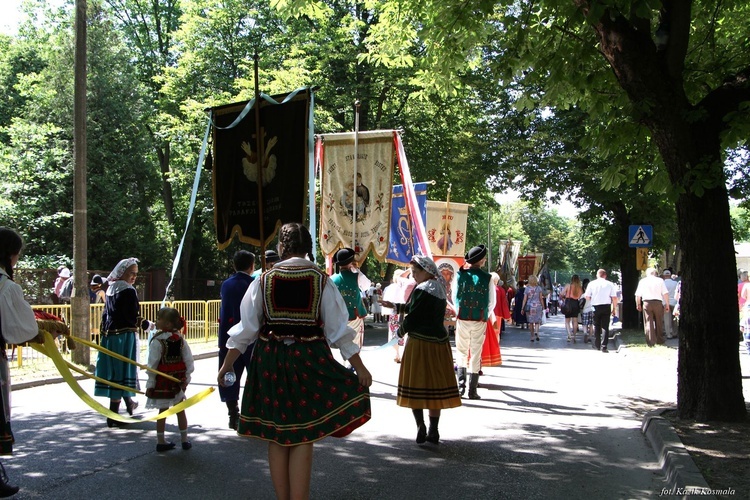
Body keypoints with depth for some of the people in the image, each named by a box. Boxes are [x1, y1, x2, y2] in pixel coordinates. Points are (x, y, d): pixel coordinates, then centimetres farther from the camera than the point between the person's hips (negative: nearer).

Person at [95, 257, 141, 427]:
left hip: (109, 335, 8)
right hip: (124, 336, -8)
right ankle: (113, 416, 0)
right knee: (122, 371, -2)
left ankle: (129, 403, 37)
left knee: (115, 370, 17)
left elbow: (106, 314, 13)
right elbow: (133, 318, -17)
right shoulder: (128, 291, -14)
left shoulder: (110, 289, 10)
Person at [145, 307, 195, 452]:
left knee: (163, 410, 5)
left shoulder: (157, 342, -14)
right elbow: (189, 360, 0)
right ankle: (184, 440, 18)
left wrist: (150, 384, -7)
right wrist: (186, 378, 7)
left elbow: (153, 364, -13)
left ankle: (161, 441, 12)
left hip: (162, 380, -4)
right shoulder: (181, 339, 0)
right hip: (178, 379, 4)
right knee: (180, 410, 13)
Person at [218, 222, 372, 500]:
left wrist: (227, 363, 9)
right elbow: (338, 329, -4)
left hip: (270, 361, 1)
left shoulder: (264, 280, -3)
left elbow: (245, 328, -1)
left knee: (276, 437, 12)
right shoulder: (322, 280, -4)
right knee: (303, 437, 8)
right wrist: (359, 366, 2)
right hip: (309, 361, -1)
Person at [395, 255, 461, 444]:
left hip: (420, 342, -7)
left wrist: (401, 331, 6)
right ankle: (433, 432, 13)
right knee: (436, 386, 9)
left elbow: (412, 317, -14)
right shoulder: (439, 289, 12)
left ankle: (421, 427, -3)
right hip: (440, 341, 8)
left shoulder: (422, 290, -14)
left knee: (416, 385, 2)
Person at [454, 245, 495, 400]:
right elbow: (492, 302, -1)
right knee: (476, 354, 7)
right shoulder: (487, 278, -5)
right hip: (480, 320, -1)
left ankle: (461, 385, 2)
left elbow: (455, 297, 3)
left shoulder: (461, 275, -3)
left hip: (462, 319, 1)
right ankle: (472, 391, 10)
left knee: (462, 352, 14)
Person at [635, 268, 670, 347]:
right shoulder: (660, 280, 5)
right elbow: (665, 293, -2)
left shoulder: (642, 281, 8)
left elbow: (638, 295, 8)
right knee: (659, 323, 14)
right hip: (658, 302, 0)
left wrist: (638, 304, 20)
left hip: (646, 303, 0)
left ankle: (651, 342, -3)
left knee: (648, 323, 1)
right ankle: (660, 340, 23)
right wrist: (667, 305, 2)